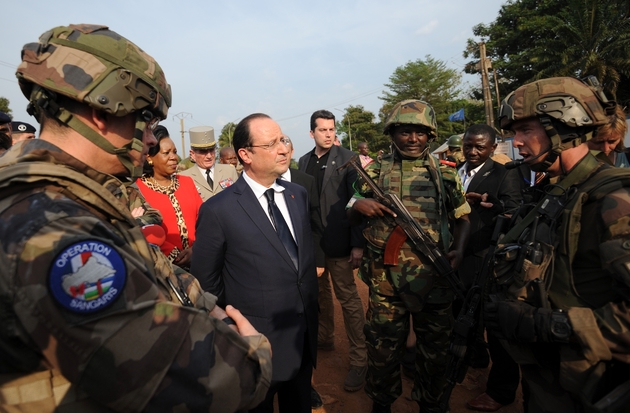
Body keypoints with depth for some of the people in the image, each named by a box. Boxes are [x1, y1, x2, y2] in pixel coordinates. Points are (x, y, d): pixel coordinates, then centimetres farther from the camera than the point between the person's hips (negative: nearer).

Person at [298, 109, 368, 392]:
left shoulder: (348, 158, -7)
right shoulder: (304, 161, 8)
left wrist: (358, 244, -15)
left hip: (338, 241, -5)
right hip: (310, 240, 5)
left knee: (348, 298, 1)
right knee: (320, 292, 19)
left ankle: (359, 359, 13)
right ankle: (325, 337, 39)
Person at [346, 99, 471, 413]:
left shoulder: (446, 173, 5)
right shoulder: (375, 171, 2)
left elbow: (461, 217, 12)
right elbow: (351, 216, 8)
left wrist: (459, 247, -7)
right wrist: (358, 205, -15)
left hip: (435, 278, 1)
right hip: (386, 279, -1)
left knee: (434, 350, 17)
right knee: (383, 350, 12)